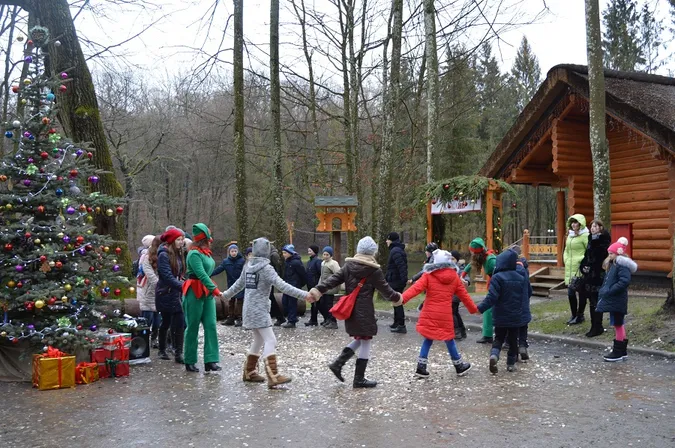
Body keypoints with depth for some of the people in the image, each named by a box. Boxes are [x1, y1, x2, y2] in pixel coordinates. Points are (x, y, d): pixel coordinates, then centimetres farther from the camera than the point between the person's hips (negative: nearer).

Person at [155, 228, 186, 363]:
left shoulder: (177, 254, 11)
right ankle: (162, 351, 24)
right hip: (166, 294, -6)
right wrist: (182, 286, -25)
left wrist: (182, 284, -3)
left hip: (176, 293, 6)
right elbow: (167, 276, -20)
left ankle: (178, 353, -3)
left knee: (180, 322, -3)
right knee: (166, 322, 7)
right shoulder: (163, 255, -12)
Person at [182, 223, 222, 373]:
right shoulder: (194, 254, -13)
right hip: (194, 293, -8)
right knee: (193, 327, 1)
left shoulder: (206, 253, 13)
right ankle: (190, 362, 11)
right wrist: (215, 289, -28)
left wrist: (212, 289, 3)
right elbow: (201, 274, -23)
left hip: (207, 293, 8)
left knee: (211, 326, 0)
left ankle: (210, 361, -1)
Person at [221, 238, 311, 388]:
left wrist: (226, 294, 39)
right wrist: (303, 295, -27)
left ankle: (249, 372, 26)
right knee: (270, 341, -12)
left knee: (259, 340, 19)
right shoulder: (266, 268, -13)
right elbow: (281, 285, -22)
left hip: (250, 308, 8)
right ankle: (273, 376, -21)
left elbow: (239, 284, 20)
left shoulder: (248, 266, 9)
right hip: (259, 309, -8)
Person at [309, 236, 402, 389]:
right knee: (366, 342, 3)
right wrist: (396, 298, 15)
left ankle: (338, 364, 11)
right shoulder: (374, 270, -10)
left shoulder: (348, 265, 5)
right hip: (364, 311, -7)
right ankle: (359, 379, 7)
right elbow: (385, 289, -2)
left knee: (359, 340, 21)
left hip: (350, 310, 7)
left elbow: (334, 279, -3)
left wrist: (318, 290, -6)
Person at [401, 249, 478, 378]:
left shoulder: (428, 275, -3)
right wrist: (473, 308, 24)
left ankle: (421, 367, 8)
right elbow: (464, 294, 12)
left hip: (429, 314, -1)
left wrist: (402, 298, -22)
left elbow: (416, 288, -16)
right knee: (449, 340, 13)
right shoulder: (454, 276, 5)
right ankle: (459, 366, 26)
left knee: (428, 339, 10)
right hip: (445, 315, 1)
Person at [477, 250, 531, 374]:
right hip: (517, 316, 3)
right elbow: (528, 293, 11)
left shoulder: (497, 277, -16)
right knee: (513, 339, 16)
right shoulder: (520, 278, 3)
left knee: (499, 338, 12)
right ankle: (511, 363, 20)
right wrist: (524, 311, 23)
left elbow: (491, 297, -23)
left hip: (501, 316, -3)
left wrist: (480, 308, -19)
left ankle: (494, 354, -13)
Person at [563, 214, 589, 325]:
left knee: (581, 293, 3)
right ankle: (574, 315, 19)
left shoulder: (585, 236, -10)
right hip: (570, 270, 7)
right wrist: (566, 260, 11)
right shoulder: (570, 235, 14)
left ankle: (580, 315, 12)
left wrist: (581, 260, -16)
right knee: (570, 293, 7)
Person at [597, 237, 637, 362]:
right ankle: (622, 351, 25)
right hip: (612, 300, 10)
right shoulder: (612, 265, 14)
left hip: (617, 301, -10)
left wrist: (610, 291, -25)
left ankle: (618, 352, 7)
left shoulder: (622, 265, -16)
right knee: (618, 324, 15)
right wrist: (604, 291, 6)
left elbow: (625, 281, -26)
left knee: (617, 324, -1)